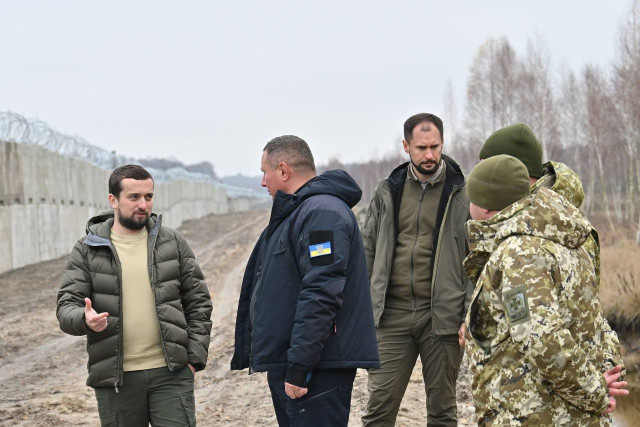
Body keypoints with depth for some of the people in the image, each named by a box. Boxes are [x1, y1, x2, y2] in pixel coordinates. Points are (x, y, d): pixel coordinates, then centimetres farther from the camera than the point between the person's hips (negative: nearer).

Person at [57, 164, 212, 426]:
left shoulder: (172, 243, 6)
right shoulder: (87, 251, 3)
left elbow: (198, 301, 8)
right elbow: (66, 306, -2)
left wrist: (195, 357, 0)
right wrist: (85, 319, -26)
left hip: (171, 374, 0)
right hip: (116, 378, 0)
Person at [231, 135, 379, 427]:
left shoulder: (323, 213, -14)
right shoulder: (294, 213, 20)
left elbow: (320, 296, -24)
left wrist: (298, 367, -24)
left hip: (318, 370, -11)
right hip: (286, 368, 11)